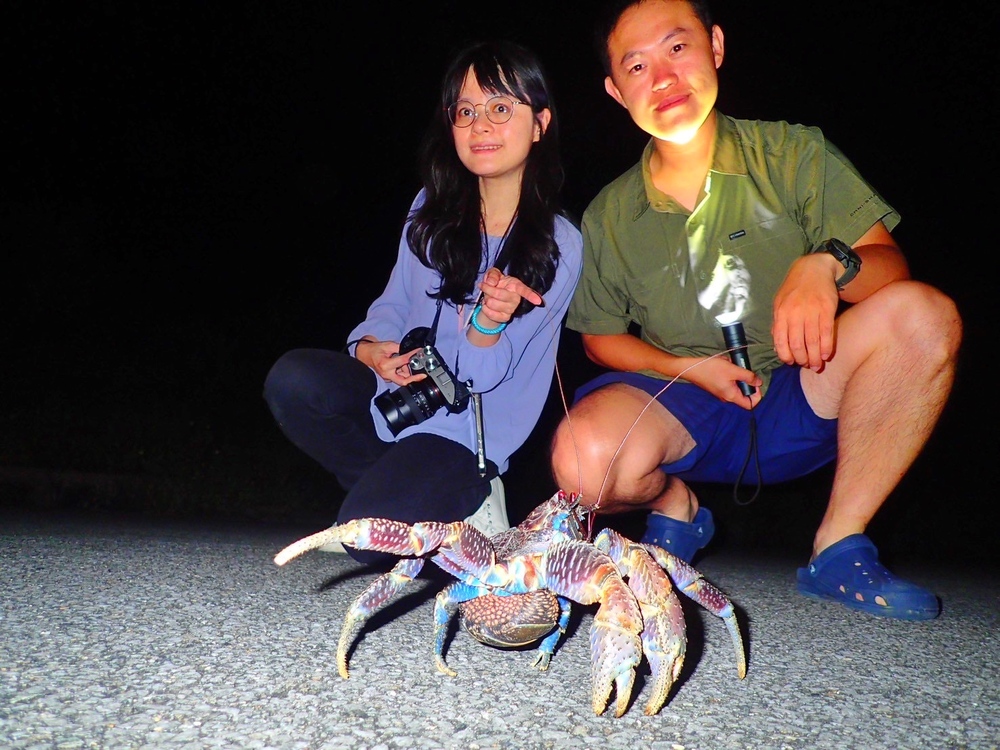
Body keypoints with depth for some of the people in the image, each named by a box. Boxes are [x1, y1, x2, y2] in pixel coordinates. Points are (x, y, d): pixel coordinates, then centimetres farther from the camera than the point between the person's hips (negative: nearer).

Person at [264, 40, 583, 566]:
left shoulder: (559, 244, -12)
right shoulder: (433, 210, 2)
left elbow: (482, 375, -13)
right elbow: (395, 302, 11)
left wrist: (488, 322, -36)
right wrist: (371, 348, -12)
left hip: (466, 431, -5)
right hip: (401, 390, 5)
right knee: (292, 380, -23)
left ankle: (466, 497, 7)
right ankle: (399, 489, -2)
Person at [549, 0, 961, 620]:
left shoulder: (793, 153, -2)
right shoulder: (609, 216, 2)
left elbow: (890, 264, -8)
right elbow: (601, 336, 9)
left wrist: (827, 265, -33)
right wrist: (688, 368, -10)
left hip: (802, 402, 1)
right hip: (680, 410, 0)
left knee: (926, 314, -26)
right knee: (584, 458, -33)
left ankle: (839, 549, -14)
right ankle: (676, 506, 6)